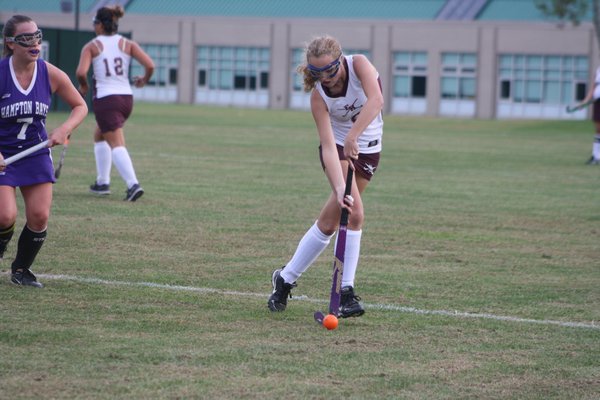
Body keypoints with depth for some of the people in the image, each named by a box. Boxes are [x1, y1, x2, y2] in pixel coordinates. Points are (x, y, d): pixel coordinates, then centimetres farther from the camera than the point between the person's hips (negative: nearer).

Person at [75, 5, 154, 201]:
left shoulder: (91, 46, -2)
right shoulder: (128, 44, 6)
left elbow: (81, 72, -17)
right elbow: (150, 65, -5)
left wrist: (83, 86, 4)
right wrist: (144, 80, 15)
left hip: (105, 99, -5)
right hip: (126, 97, 5)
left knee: (117, 145, -7)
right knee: (99, 135, 25)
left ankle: (133, 184, -25)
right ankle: (103, 182, 24)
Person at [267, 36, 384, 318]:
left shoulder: (359, 64, -21)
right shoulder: (318, 96, -20)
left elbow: (376, 101, -38)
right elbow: (328, 145, -26)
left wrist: (352, 136, -46)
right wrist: (340, 188, -38)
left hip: (367, 147, 2)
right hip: (338, 147, -2)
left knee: (331, 219, -1)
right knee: (354, 212, -22)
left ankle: (285, 279, 7)